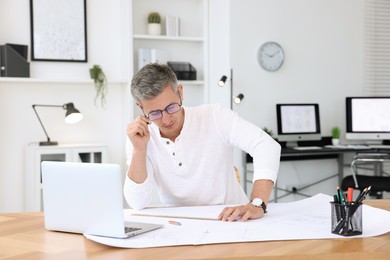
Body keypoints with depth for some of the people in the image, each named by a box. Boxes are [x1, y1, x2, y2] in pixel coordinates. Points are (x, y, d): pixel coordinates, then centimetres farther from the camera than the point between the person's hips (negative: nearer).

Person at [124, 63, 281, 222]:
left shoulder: (214, 116, -9)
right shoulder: (140, 138, -2)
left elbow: (267, 146, -20)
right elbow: (137, 203, -9)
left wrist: (257, 205, -32)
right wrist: (139, 149, -18)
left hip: (231, 219, -1)